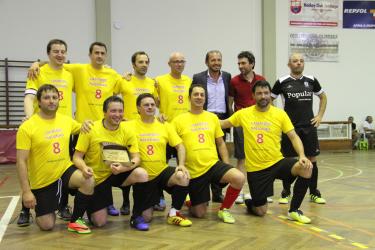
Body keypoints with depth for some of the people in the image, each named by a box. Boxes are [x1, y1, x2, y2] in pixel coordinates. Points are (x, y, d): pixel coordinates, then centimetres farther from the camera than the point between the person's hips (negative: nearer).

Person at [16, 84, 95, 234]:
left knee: (88, 181, -29)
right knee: (47, 226, -1)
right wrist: (26, 191, -19)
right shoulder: (27, 127, -13)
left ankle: (74, 221, -6)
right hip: (42, 180, -3)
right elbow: (21, 162, -14)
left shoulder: (66, 120, 1)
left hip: (65, 170, 3)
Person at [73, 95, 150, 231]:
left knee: (141, 174, -29)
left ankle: (136, 217, -9)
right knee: (100, 222, -8)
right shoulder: (91, 129, -14)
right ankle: (92, 206, 30)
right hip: (96, 178, -2)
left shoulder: (127, 130, -8)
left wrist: (123, 167, -33)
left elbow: (136, 158, -11)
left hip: (118, 173, 2)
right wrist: (85, 167, -34)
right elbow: (77, 157, -11)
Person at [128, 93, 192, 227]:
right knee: (146, 217, -4)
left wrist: (181, 164, -15)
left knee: (183, 177, -31)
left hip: (163, 171, 2)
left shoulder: (165, 125, 3)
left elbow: (180, 146, 1)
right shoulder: (131, 125, -5)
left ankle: (174, 213, -8)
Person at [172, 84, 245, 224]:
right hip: (193, 171, -2)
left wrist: (227, 165, 4)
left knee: (239, 178, -27)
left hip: (213, 164, 2)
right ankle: (191, 203, 38)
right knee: (199, 214, 0)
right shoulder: (179, 120, 0)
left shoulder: (212, 117, 9)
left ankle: (224, 209, -3)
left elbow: (220, 143, 14)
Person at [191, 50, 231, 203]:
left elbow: (229, 97, 15)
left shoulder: (227, 77, 9)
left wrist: (228, 118, 8)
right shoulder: (198, 78, -1)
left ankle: (217, 192, 16)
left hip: (222, 120, 3)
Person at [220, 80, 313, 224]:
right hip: (255, 168, -1)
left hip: (277, 162, 1)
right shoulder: (243, 114, 0)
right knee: (260, 211, 0)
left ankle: (294, 210, -7)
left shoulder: (280, 114, -2)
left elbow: (293, 137, -4)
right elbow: (222, 124, 13)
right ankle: (250, 203, 41)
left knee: (306, 169, -28)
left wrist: (302, 156, -21)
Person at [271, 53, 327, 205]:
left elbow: (323, 97, 20)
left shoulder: (311, 80, 6)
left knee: (312, 159, 3)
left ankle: (314, 193, 16)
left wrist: (320, 116, 9)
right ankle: (286, 193, 15)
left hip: (309, 126, 2)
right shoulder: (282, 82, -2)